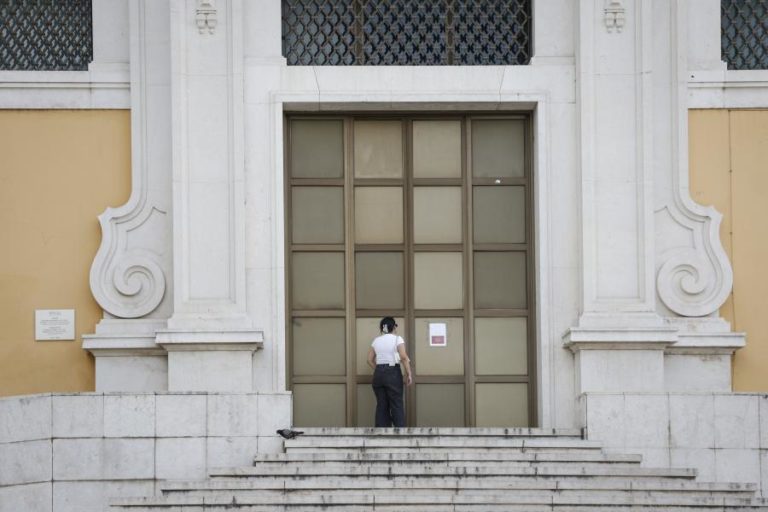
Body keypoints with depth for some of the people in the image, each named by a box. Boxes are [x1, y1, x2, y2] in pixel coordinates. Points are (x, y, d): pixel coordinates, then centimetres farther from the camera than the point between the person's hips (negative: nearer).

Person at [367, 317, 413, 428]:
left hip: (379, 374, 5)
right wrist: (408, 374, -10)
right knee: (396, 405, 0)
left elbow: (370, 360, 10)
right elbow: (404, 357, -15)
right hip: (393, 373, -5)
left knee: (382, 406, 9)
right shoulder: (397, 339, -5)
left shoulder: (376, 340, 10)